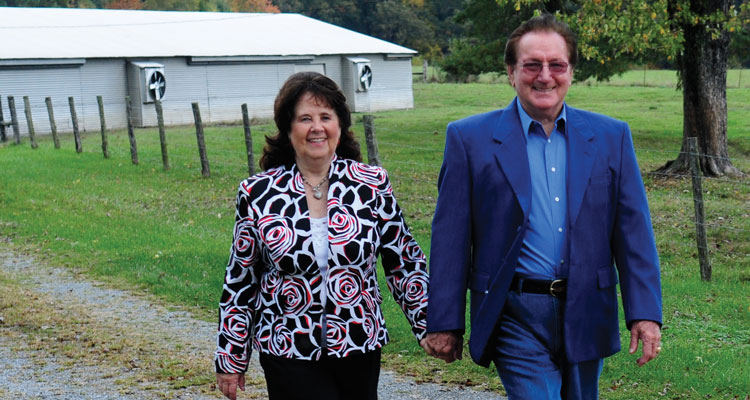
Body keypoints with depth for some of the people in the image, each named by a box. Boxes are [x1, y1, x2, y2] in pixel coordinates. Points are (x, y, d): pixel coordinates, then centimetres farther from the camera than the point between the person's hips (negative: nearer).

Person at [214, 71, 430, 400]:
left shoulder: (372, 184, 0)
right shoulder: (258, 194, -2)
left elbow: (404, 264, 6)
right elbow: (240, 281, 5)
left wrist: (431, 326, 2)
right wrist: (230, 358, 7)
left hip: (359, 348, 2)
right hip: (289, 354, -1)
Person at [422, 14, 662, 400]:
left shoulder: (611, 137, 5)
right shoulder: (470, 138, -2)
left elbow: (634, 231, 4)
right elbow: (450, 239, -2)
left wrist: (645, 313, -3)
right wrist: (444, 323, -2)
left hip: (586, 316, 3)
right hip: (516, 318, -3)